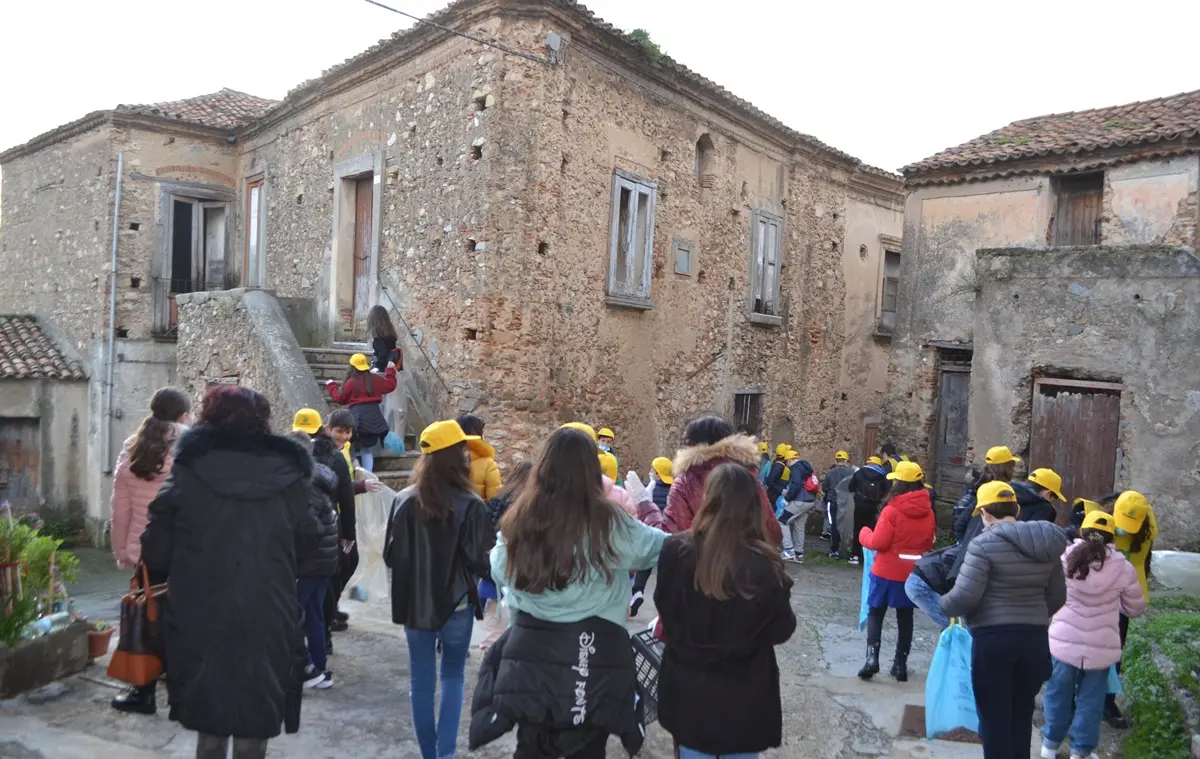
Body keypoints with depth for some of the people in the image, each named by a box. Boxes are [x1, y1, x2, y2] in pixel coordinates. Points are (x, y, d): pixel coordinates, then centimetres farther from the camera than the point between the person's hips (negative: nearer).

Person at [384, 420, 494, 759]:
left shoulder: (404, 500, -6)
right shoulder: (470, 505, -15)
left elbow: (390, 556, 2)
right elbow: (481, 562, -12)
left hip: (415, 602, 2)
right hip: (456, 602, -2)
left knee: (422, 679, 14)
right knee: (453, 675, 15)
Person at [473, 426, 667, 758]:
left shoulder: (519, 518, -3)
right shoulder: (608, 522, -12)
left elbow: (499, 572, 12)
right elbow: (657, 546, 4)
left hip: (531, 649, 2)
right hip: (593, 652, -2)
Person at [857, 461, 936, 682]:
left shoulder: (892, 510, -18)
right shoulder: (928, 512, -1)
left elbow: (878, 542, -16)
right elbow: (929, 543, 11)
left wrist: (864, 534, 3)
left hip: (887, 572, -4)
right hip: (913, 574, 4)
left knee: (875, 614, 8)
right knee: (905, 617, 14)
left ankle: (872, 657, -6)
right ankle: (901, 664, 17)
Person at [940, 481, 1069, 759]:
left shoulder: (985, 544, -13)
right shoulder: (1046, 544, 6)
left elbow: (965, 596, -17)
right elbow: (1057, 597, 11)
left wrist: (943, 605, 3)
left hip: (993, 639, -6)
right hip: (1035, 639, 6)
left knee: (994, 720, 6)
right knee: (1021, 718, 17)